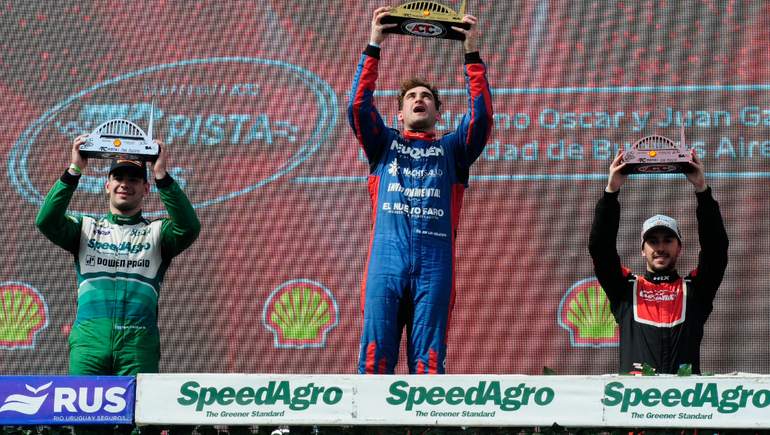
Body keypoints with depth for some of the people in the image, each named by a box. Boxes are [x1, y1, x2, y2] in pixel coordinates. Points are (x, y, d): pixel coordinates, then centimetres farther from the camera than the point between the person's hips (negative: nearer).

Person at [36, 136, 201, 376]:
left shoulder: (156, 232, 18)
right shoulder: (86, 228, 21)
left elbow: (188, 228, -3)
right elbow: (47, 221, 2)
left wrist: (162, 176, -7)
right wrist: (74, 170, -3)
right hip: (89, 339, 1)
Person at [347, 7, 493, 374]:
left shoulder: (451, 149, 24)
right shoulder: (384, 144, 24)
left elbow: (481, 116, 9)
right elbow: (359, 107, 9)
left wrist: (472, 55, 4)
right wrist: (373, 47, 6)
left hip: (435, 259, 0)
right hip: (386, 257, 0)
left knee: (428, 359, -5)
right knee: (376, 352, -9)